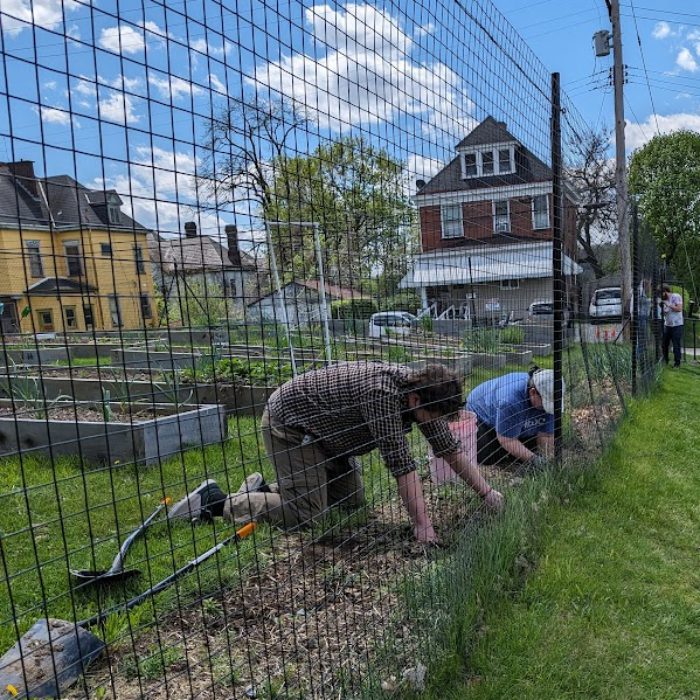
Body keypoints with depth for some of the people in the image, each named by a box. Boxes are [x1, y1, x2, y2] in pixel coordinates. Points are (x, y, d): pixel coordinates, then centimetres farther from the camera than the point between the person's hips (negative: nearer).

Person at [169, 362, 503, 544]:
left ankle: (265, 488, 21)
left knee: (352, 499, 10)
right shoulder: (382, 392, -36)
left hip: (323, 428, 9)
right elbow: (401, 464, -35)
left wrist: (486, 492, 0)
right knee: (305, 514, -14)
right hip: (288, 420, -9)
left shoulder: (419, 390, -9)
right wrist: (422, 526, -31)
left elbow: (449, 448, 1)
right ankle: (213, 500, -1)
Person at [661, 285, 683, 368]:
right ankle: (665, 361, 23)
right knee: (664, 344, 8)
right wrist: (661, 306, -7)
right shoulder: (664, 300, 10)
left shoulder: (676, 296, -8)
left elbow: (679, 309, -18)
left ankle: (677, 363, 5)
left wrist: (668, 304, -19)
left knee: (676, 345, -3)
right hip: (667, 325, 6)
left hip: (676, 325, -6)